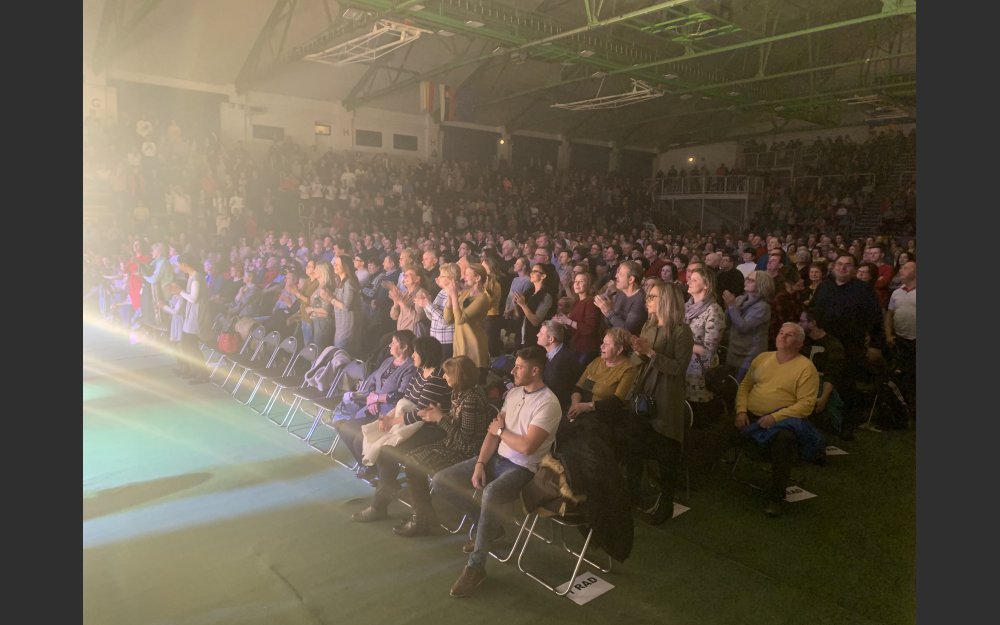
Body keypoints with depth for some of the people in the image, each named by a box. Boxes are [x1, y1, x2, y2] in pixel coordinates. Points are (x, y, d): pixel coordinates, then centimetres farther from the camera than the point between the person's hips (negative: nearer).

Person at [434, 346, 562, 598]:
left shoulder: (548, 403, -16)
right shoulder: (514, 392, 9)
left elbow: (527, 446, -24)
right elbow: (494, 430, 8)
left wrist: (501, 431, -7)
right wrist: (479, 464, -5)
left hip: (523, 468, -8)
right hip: (496, 458, 8)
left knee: (490, 494, -39)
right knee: (441, 480, -4)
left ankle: (476, 566, -20)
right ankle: (489, 525, 11)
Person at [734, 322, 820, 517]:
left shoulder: (806, 368, -3)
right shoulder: (762, 358, 14)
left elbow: (806, 404, -10)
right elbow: (745, 385, 16)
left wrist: (775, 417, -20)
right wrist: (741, 411, -2)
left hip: (782, 419, -5)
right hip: (750, 416, 5)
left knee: (784, 438, -36)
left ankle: (776, 498, -24)